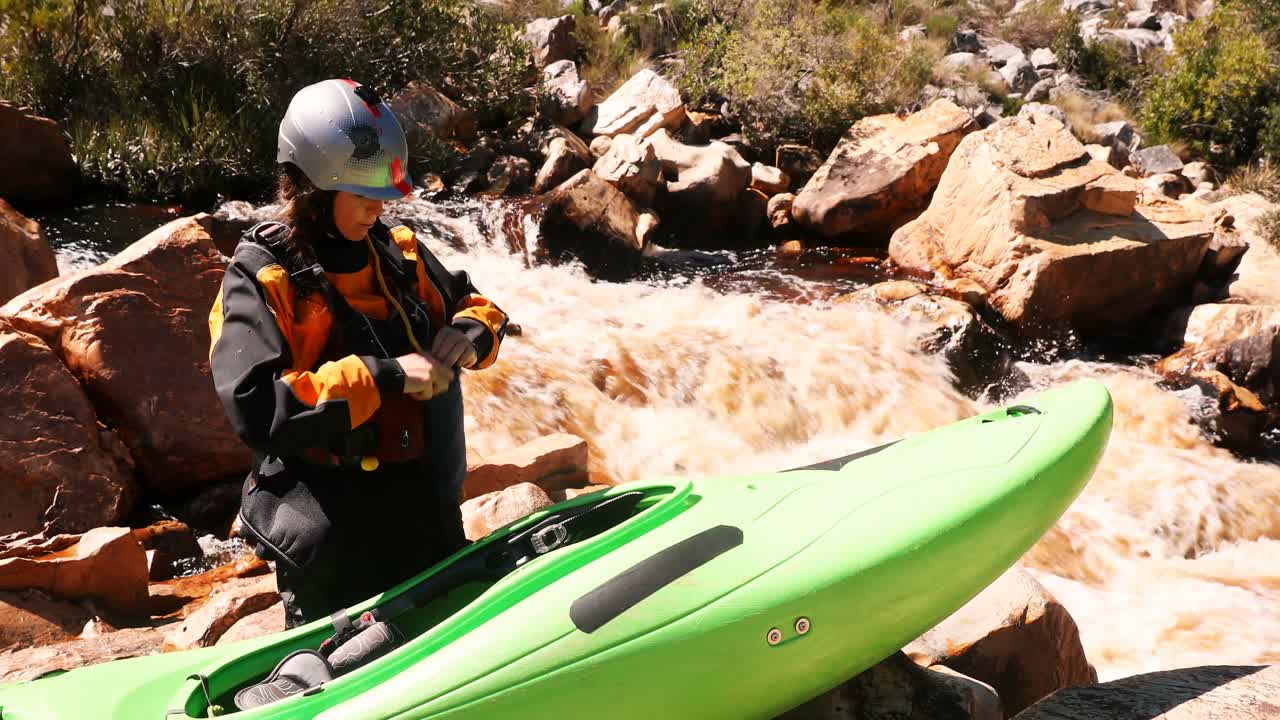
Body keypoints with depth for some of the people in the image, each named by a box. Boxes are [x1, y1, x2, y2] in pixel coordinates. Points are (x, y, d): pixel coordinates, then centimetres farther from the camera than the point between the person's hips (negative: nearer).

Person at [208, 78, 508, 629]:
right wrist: (382, 377, -29)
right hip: (329, 524, -6)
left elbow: (473, 306, 19)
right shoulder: (261, 277, -15)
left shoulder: (398, 252, 3)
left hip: (422, 501, 6)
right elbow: (256, 411, -27)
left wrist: (473, 334, -6)